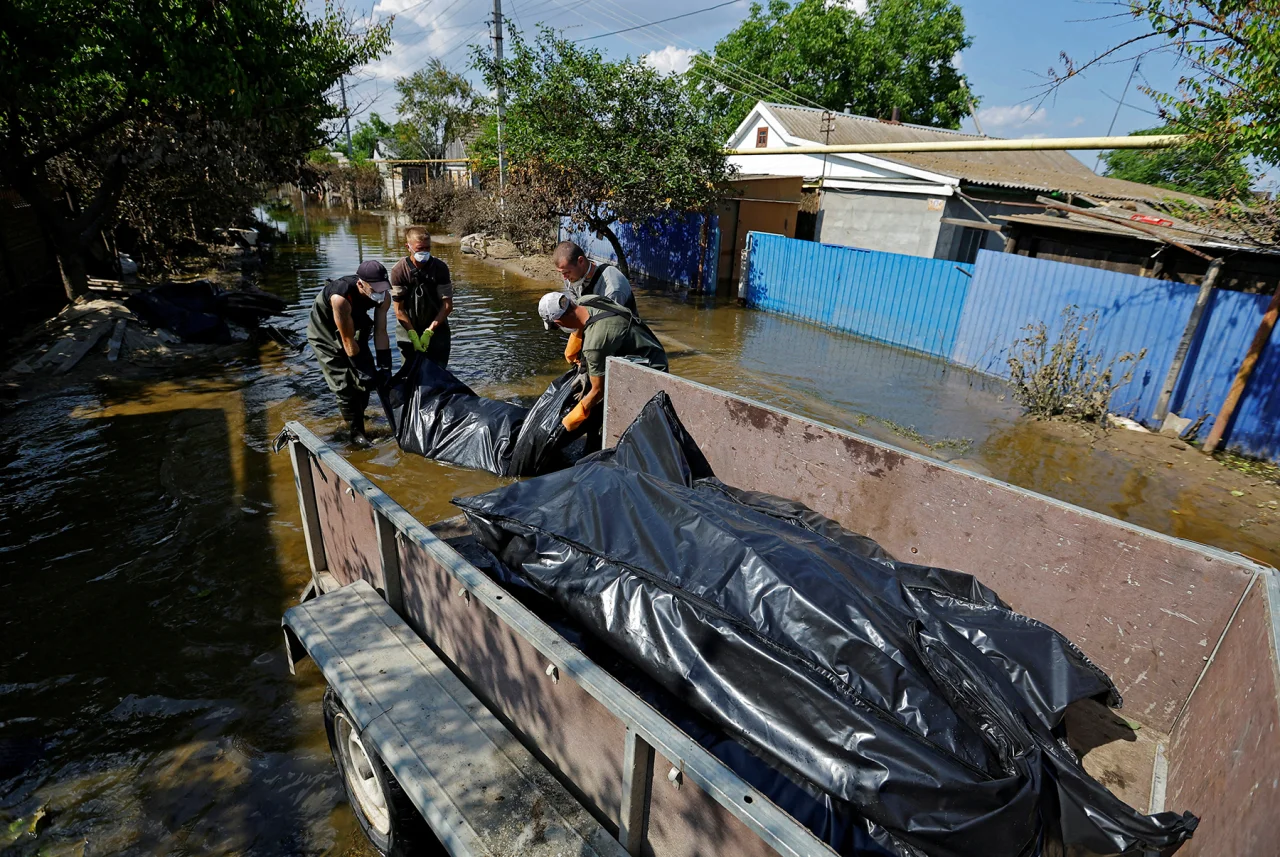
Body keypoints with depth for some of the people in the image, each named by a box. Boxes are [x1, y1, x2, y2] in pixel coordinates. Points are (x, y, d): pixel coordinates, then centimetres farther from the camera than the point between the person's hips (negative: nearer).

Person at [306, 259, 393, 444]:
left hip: (354, 326, 6)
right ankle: (356, 432, 1)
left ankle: (357, 413, 27)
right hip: (325, 333, -5)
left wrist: (385, 368, -21)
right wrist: (365, 372, -28)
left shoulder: (383, 297, -24)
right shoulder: (341, 298, -41)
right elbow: (348, 341, -33)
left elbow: (381, 333, -17)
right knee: (344, 384, -10)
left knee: (365, 376, 3)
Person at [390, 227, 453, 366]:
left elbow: (447, 305, -10)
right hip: (408, 329, 0)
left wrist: (429, 331, -14)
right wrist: (413, 335, -18)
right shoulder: (398, 271, -13)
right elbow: (399, 310, -10)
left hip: (436, 328, 0)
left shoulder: (440, 268, -12)